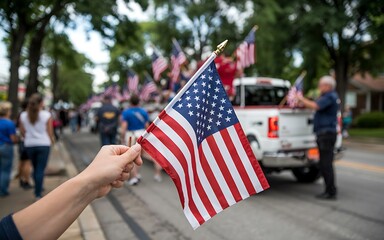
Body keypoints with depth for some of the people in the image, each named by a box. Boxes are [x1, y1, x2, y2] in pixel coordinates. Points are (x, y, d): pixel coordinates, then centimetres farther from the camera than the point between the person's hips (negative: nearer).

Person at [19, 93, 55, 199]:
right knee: (40, 170, 1)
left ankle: (38, 189, 32)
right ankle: (38, 194, 1)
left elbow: (22, 132, 4)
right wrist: (52, 140, 13)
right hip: (43, 144, -3)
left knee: (35, 168, 20)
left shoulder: (23, 115, -1)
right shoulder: (46, 115, -10)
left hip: (29, 145, 4)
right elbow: (50, 131, -6)